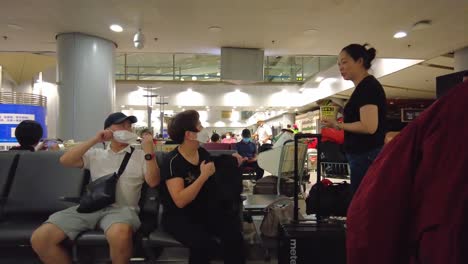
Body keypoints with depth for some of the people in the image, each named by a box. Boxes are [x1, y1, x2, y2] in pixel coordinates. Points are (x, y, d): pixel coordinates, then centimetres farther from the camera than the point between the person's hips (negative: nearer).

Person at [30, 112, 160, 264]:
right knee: (40, 238, -16)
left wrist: (149, 151, -7)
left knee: (120, 234, -41)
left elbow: (153, 182, 2)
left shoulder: (140, 155, 13)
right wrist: (94, 140, 4)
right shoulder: (95, 154, 21)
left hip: (121, 208, -3)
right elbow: (65, 161, 8)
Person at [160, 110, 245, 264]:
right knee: (204, 244, -31)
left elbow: (214, 180, 15)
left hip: (205, 209, 5)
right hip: (179, 215, -5)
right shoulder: (173, 161, -15)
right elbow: (180, 201, -25)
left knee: (233, 230, -21)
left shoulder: (203, 153, 5)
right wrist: (203, 176, -24)